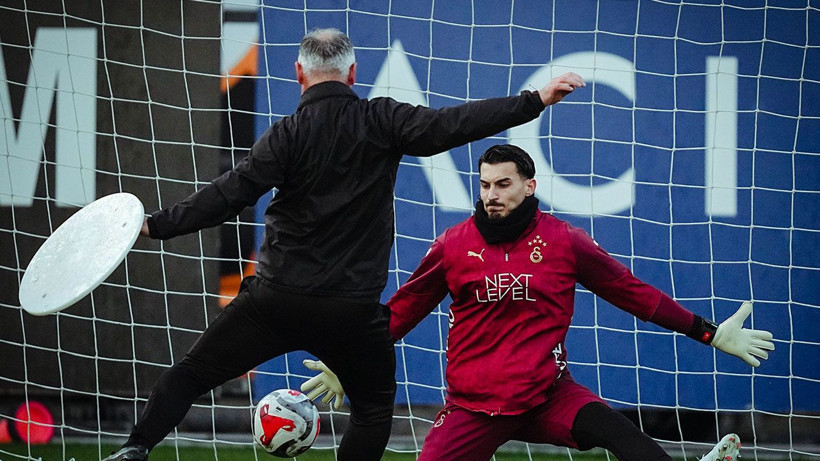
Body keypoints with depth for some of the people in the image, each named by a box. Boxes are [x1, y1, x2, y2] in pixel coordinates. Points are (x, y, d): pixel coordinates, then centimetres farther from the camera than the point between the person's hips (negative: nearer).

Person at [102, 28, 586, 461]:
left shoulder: (288, 135, -5)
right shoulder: (381, 122, -2)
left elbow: (230, 195, -11)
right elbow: (453, 125, -9)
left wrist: (157, 225, -8)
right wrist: (535, 101, -7)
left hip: (277, 300, 0)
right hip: (352, 310, 1)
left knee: (191, 374, 11)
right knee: (374, 406, 18)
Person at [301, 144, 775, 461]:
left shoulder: (564, 242, 1)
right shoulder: (453, 246, 3)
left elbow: (634, 293, 10)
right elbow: (400, 312, 15)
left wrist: (711, 334, 11)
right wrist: (344, 365, 17)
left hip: (548, 394, -2)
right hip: (473, 405, 2)